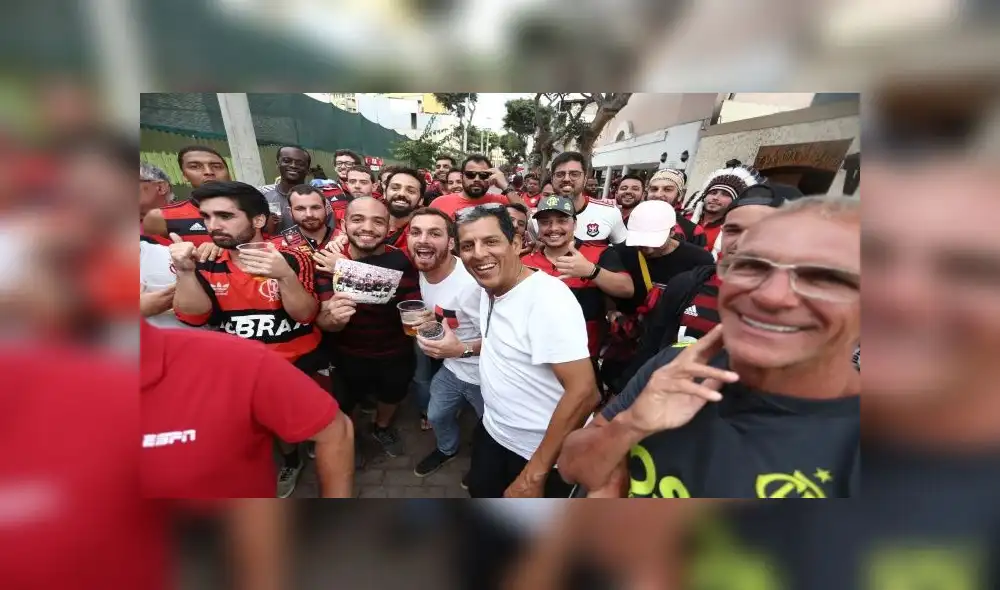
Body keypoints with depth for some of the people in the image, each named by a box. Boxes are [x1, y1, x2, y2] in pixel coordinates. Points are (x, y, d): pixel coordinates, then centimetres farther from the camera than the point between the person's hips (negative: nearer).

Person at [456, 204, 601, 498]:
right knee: (480, 492, 26)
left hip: (541, 453, -7)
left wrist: (534, 474, -22)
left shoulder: (548, 297, -27)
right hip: (492, 433, 8)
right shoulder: (489, 288, -1)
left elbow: (584, 393, -29)